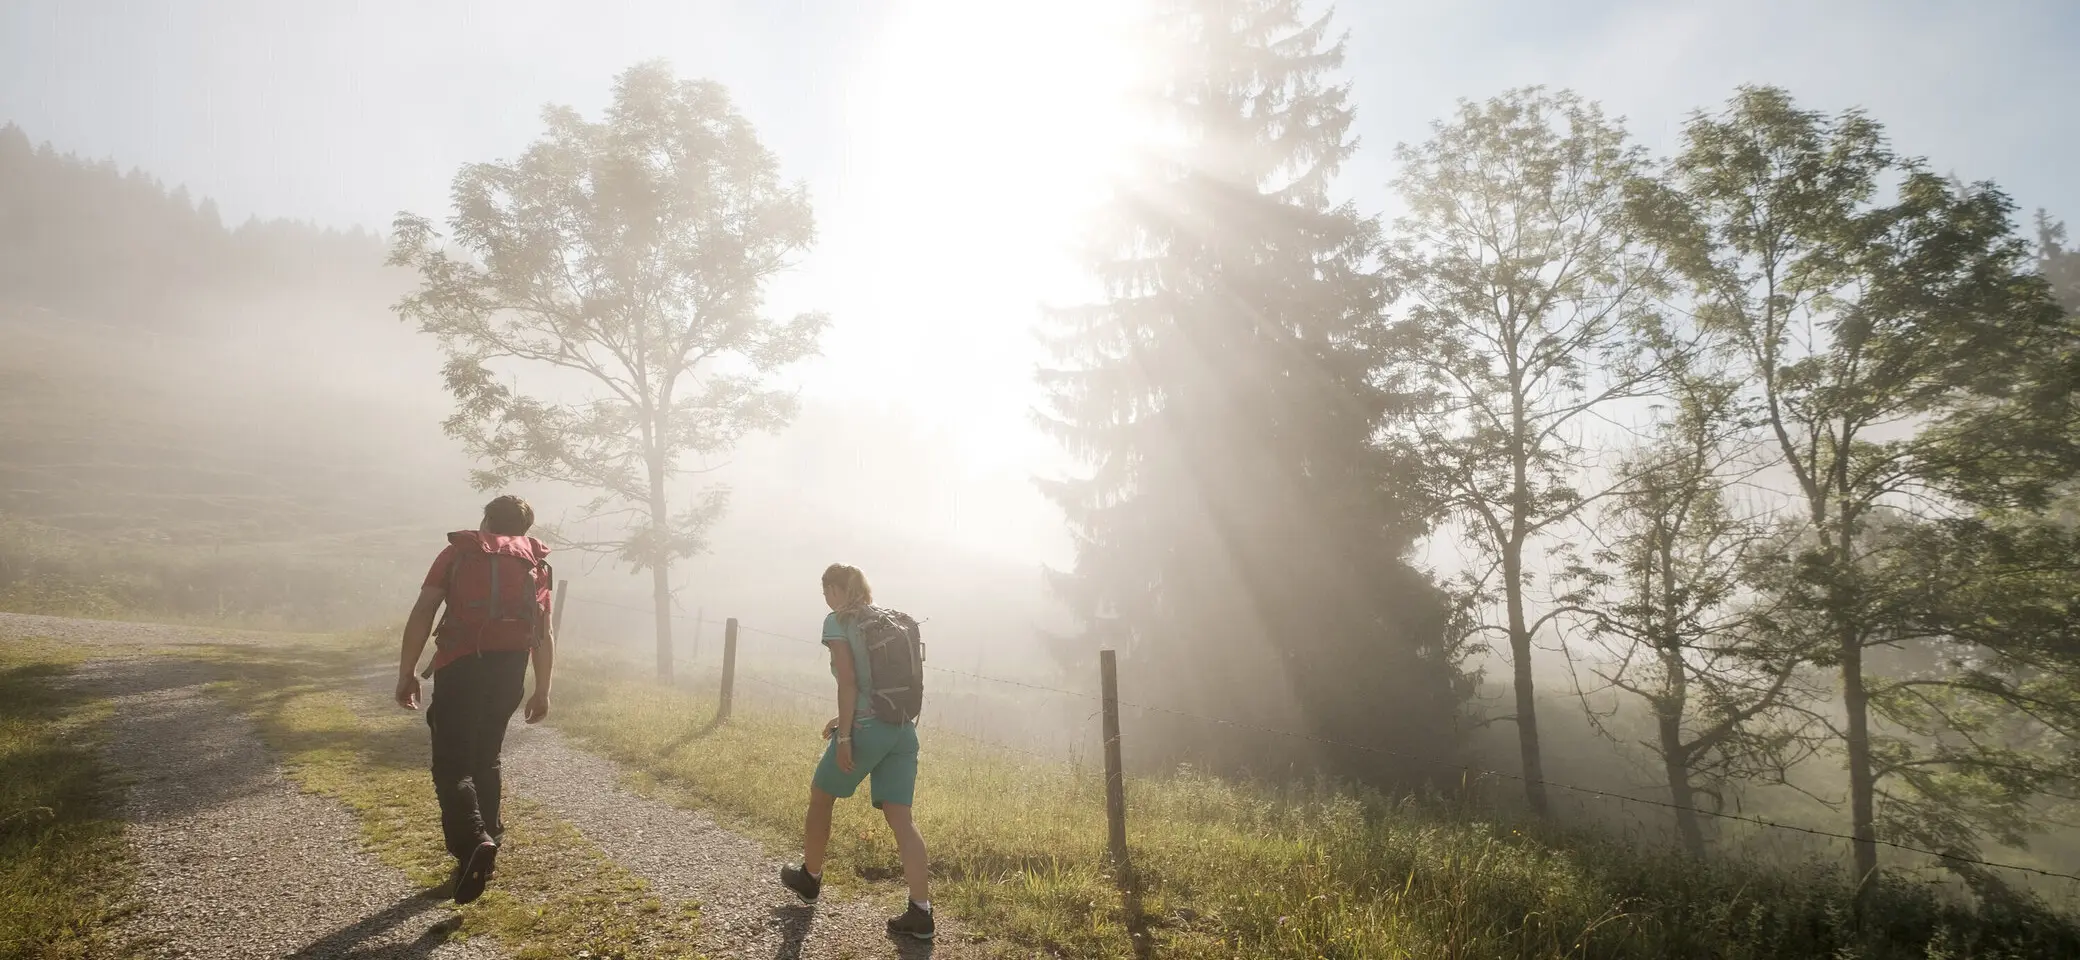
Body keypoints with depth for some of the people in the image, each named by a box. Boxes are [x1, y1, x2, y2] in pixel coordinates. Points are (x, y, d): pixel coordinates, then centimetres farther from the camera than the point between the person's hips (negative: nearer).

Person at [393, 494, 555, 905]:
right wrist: (542, 691, 17)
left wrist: (406, 674, 5)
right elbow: (544, 633, 12)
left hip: (461, 663, -3)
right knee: (486, 758, 19)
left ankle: (473, 843, -22)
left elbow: (422, 614, 1)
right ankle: (485, 842, 21)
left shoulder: (458, 551, 11)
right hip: (511, 665, 3)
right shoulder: (537, 561, 17)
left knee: (452, 765, -2)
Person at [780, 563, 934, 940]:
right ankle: (921, 912, -3)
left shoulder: (837, 621, -3)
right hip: (902, 729, 6)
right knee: (901, 817, 4)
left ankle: (810, 878, 38)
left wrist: (844, 735, -13)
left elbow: (848, 681, -14)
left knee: (820, 797, 20)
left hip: (866, 730, -6)